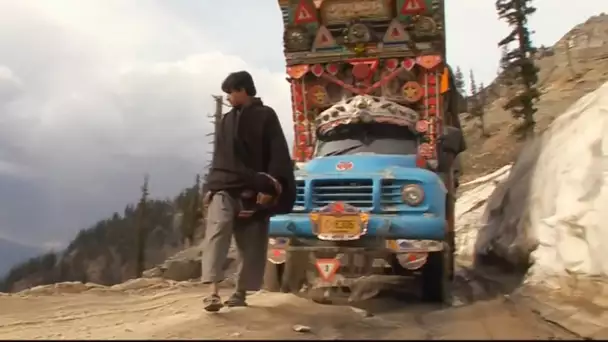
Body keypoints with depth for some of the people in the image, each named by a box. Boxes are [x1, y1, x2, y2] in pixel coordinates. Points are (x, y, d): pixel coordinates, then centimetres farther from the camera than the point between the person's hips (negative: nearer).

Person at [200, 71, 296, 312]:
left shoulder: (266, 116, 2)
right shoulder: (227, 121, 19)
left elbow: (278, 154, -6)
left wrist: (270, 187, -16)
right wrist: (210, 186, 13)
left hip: (254, 190, -3)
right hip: (224, 186, 3)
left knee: (251, 244, 1)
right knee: (218, 229, -19)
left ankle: (240, 292, 14)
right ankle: (213, 292, -29)